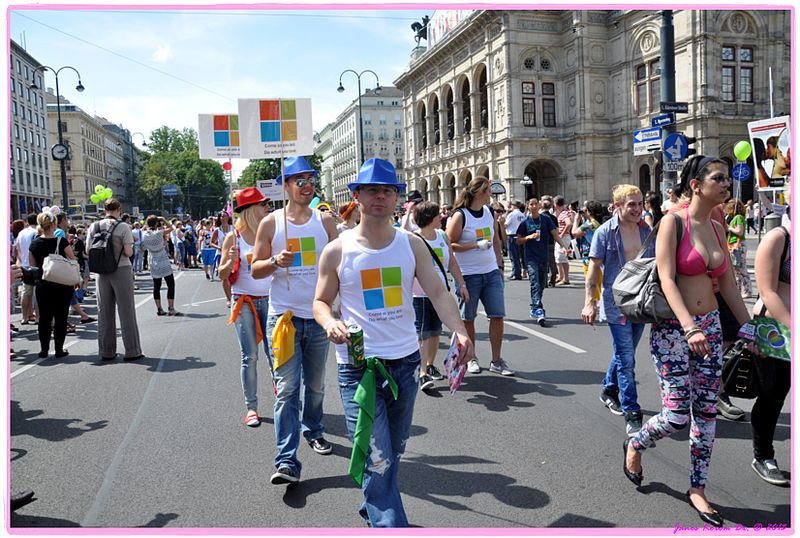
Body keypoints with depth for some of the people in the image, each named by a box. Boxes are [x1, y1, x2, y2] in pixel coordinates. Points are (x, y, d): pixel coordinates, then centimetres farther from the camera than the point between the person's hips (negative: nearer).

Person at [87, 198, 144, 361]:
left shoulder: (94, 227, 2)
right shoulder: (123, 227, -10)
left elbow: (88, 250, 4)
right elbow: (129, 252, -13)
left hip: (102, 272, 4)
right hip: (121, 270, -4)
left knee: (104, 312, 11)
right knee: (126, 311, 2)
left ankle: (107, 351, 17)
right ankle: (132, 351, 5)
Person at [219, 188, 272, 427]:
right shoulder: (233, 238, -2)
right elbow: (222, 275, -1)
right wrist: (230, 262, -19)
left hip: (269, 300, 2)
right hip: (244, 302, -2)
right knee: (249, 357, 3)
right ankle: (251, 407, 12)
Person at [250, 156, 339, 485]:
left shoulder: (325, 220, 6)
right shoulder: (271, 223, 0)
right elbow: (255, 269, 3)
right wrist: (276, 262, -17)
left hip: (318, 316, 3)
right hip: (283, 315, -2)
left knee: (316, 385, 17)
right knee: (287, 389, -7)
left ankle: (313, 430, 41)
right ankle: (287, 462, -7)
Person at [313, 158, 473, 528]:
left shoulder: (412, 244, 3)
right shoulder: (337, 251, -3)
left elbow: (437, 292, -5)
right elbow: (321, 302, 5)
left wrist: (459, 330, -22)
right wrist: (329, 322, -19)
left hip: (406, 362, 4)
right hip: (358, 367, -3)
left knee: (393, 454, 19)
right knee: (377, 463, -8)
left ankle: (373, 511, 41)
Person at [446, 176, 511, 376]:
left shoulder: (489, 211, 9)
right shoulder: (460, 215, -10)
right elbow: (449, 245, -12)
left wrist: (499, 265, 14)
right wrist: (476, 245, -19)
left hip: (491, 272, 6)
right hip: (468, 275, -5)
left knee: (498, 315, 2)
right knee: (468, 318, 6)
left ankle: (496, 361, 13)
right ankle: (471, 359, 22)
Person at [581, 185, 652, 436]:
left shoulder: (646, 231, 8)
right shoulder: (605, 232, -7)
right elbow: (594, 268, -7)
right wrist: (589, 302, -13)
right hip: (616, 302, -5)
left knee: (624, 353, 18)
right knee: (626, 359, -6)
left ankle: (609, 390, 40)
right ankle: (632, 414, 0)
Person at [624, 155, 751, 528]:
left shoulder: (717, 229, 10)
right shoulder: (673, 222, -9)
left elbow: (729, 285, 14)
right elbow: (667, 279, -18)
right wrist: (690, 328, -28)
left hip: (709, 327, 6)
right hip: (672, 328, -6)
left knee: (706, 411, 8)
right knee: (677, 416, -7)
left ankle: (697, 489, 22)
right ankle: (635, 445, 24)